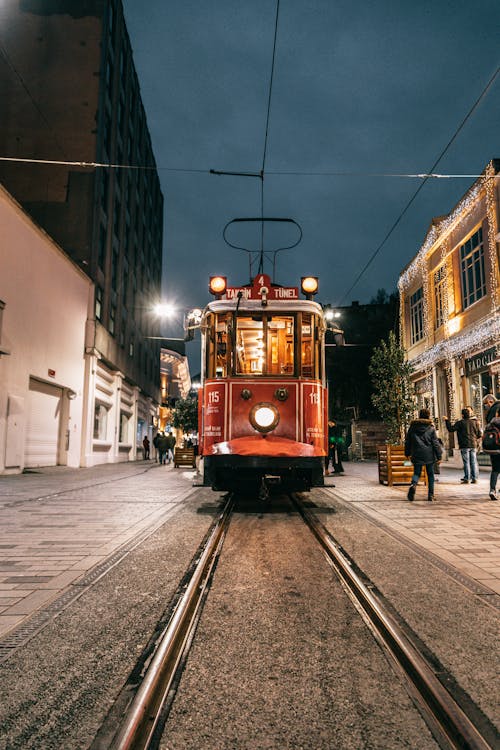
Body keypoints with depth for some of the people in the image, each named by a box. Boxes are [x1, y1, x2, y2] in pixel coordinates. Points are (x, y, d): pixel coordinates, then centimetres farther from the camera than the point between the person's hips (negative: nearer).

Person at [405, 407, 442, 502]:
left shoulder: (412, 427, 3)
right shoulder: (431, 428, -4)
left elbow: (407, 442, 9)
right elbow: (435, 443, -4)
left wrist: (407, 453, 20)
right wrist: (439, 455, 3)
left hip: (417, 455, 1)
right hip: (429, 455, -1)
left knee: (416, 472, 8)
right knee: (430, 475, 11)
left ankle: (413, 484, -23)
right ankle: (430, 495, 11)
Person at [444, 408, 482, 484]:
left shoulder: (460, 423, -7)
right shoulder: (475, 422, 5)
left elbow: (451, 429, -8)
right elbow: (479, 434, 8)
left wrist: (447, 420, 1)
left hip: (465, 445, -4)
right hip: (473, 445, 4)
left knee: (466, 462, -1)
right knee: (473, 462, 8)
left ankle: (466, 479, -1)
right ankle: (474, 478, 8)